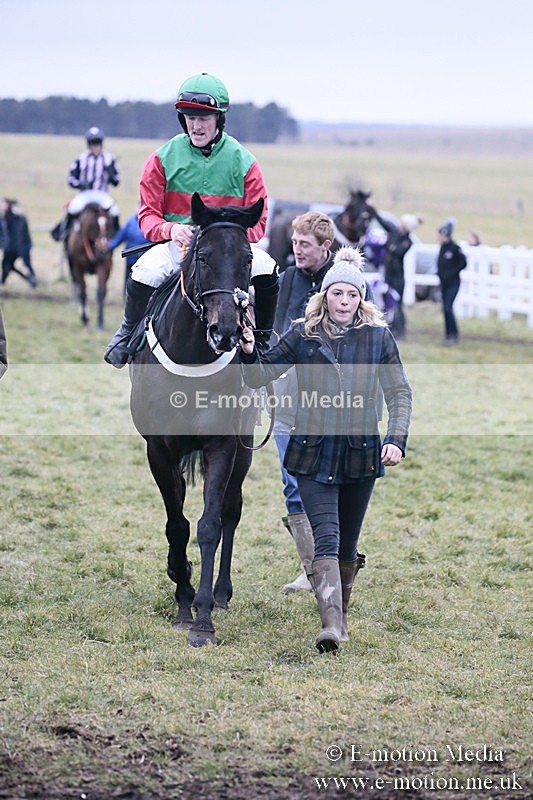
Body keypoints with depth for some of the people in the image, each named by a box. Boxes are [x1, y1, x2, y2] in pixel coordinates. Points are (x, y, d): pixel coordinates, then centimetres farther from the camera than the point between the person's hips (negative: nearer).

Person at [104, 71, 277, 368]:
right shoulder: (164, 158, 0)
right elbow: (148, 214, 1)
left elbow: (257, 222, 1)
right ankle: (129, 333, -2)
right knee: (144, 273, -32)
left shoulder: (243, 162, 0)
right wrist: (170, 229, -23)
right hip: (176, 244, 0)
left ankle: (263, 339, -1)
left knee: (267, 270, -28)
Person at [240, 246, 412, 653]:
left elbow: (400, 393, 2)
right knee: (325, 538, -13)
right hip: (314, 455, -1)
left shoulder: (379, 337, 1)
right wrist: (249, 352, -20)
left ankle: (341, 612, 31)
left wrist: (396, 440, -11)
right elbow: (261, 375, 2)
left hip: (361, 454, 1)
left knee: (348, 543, 13)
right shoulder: (304, 335, 0)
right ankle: (331, 624, -22)